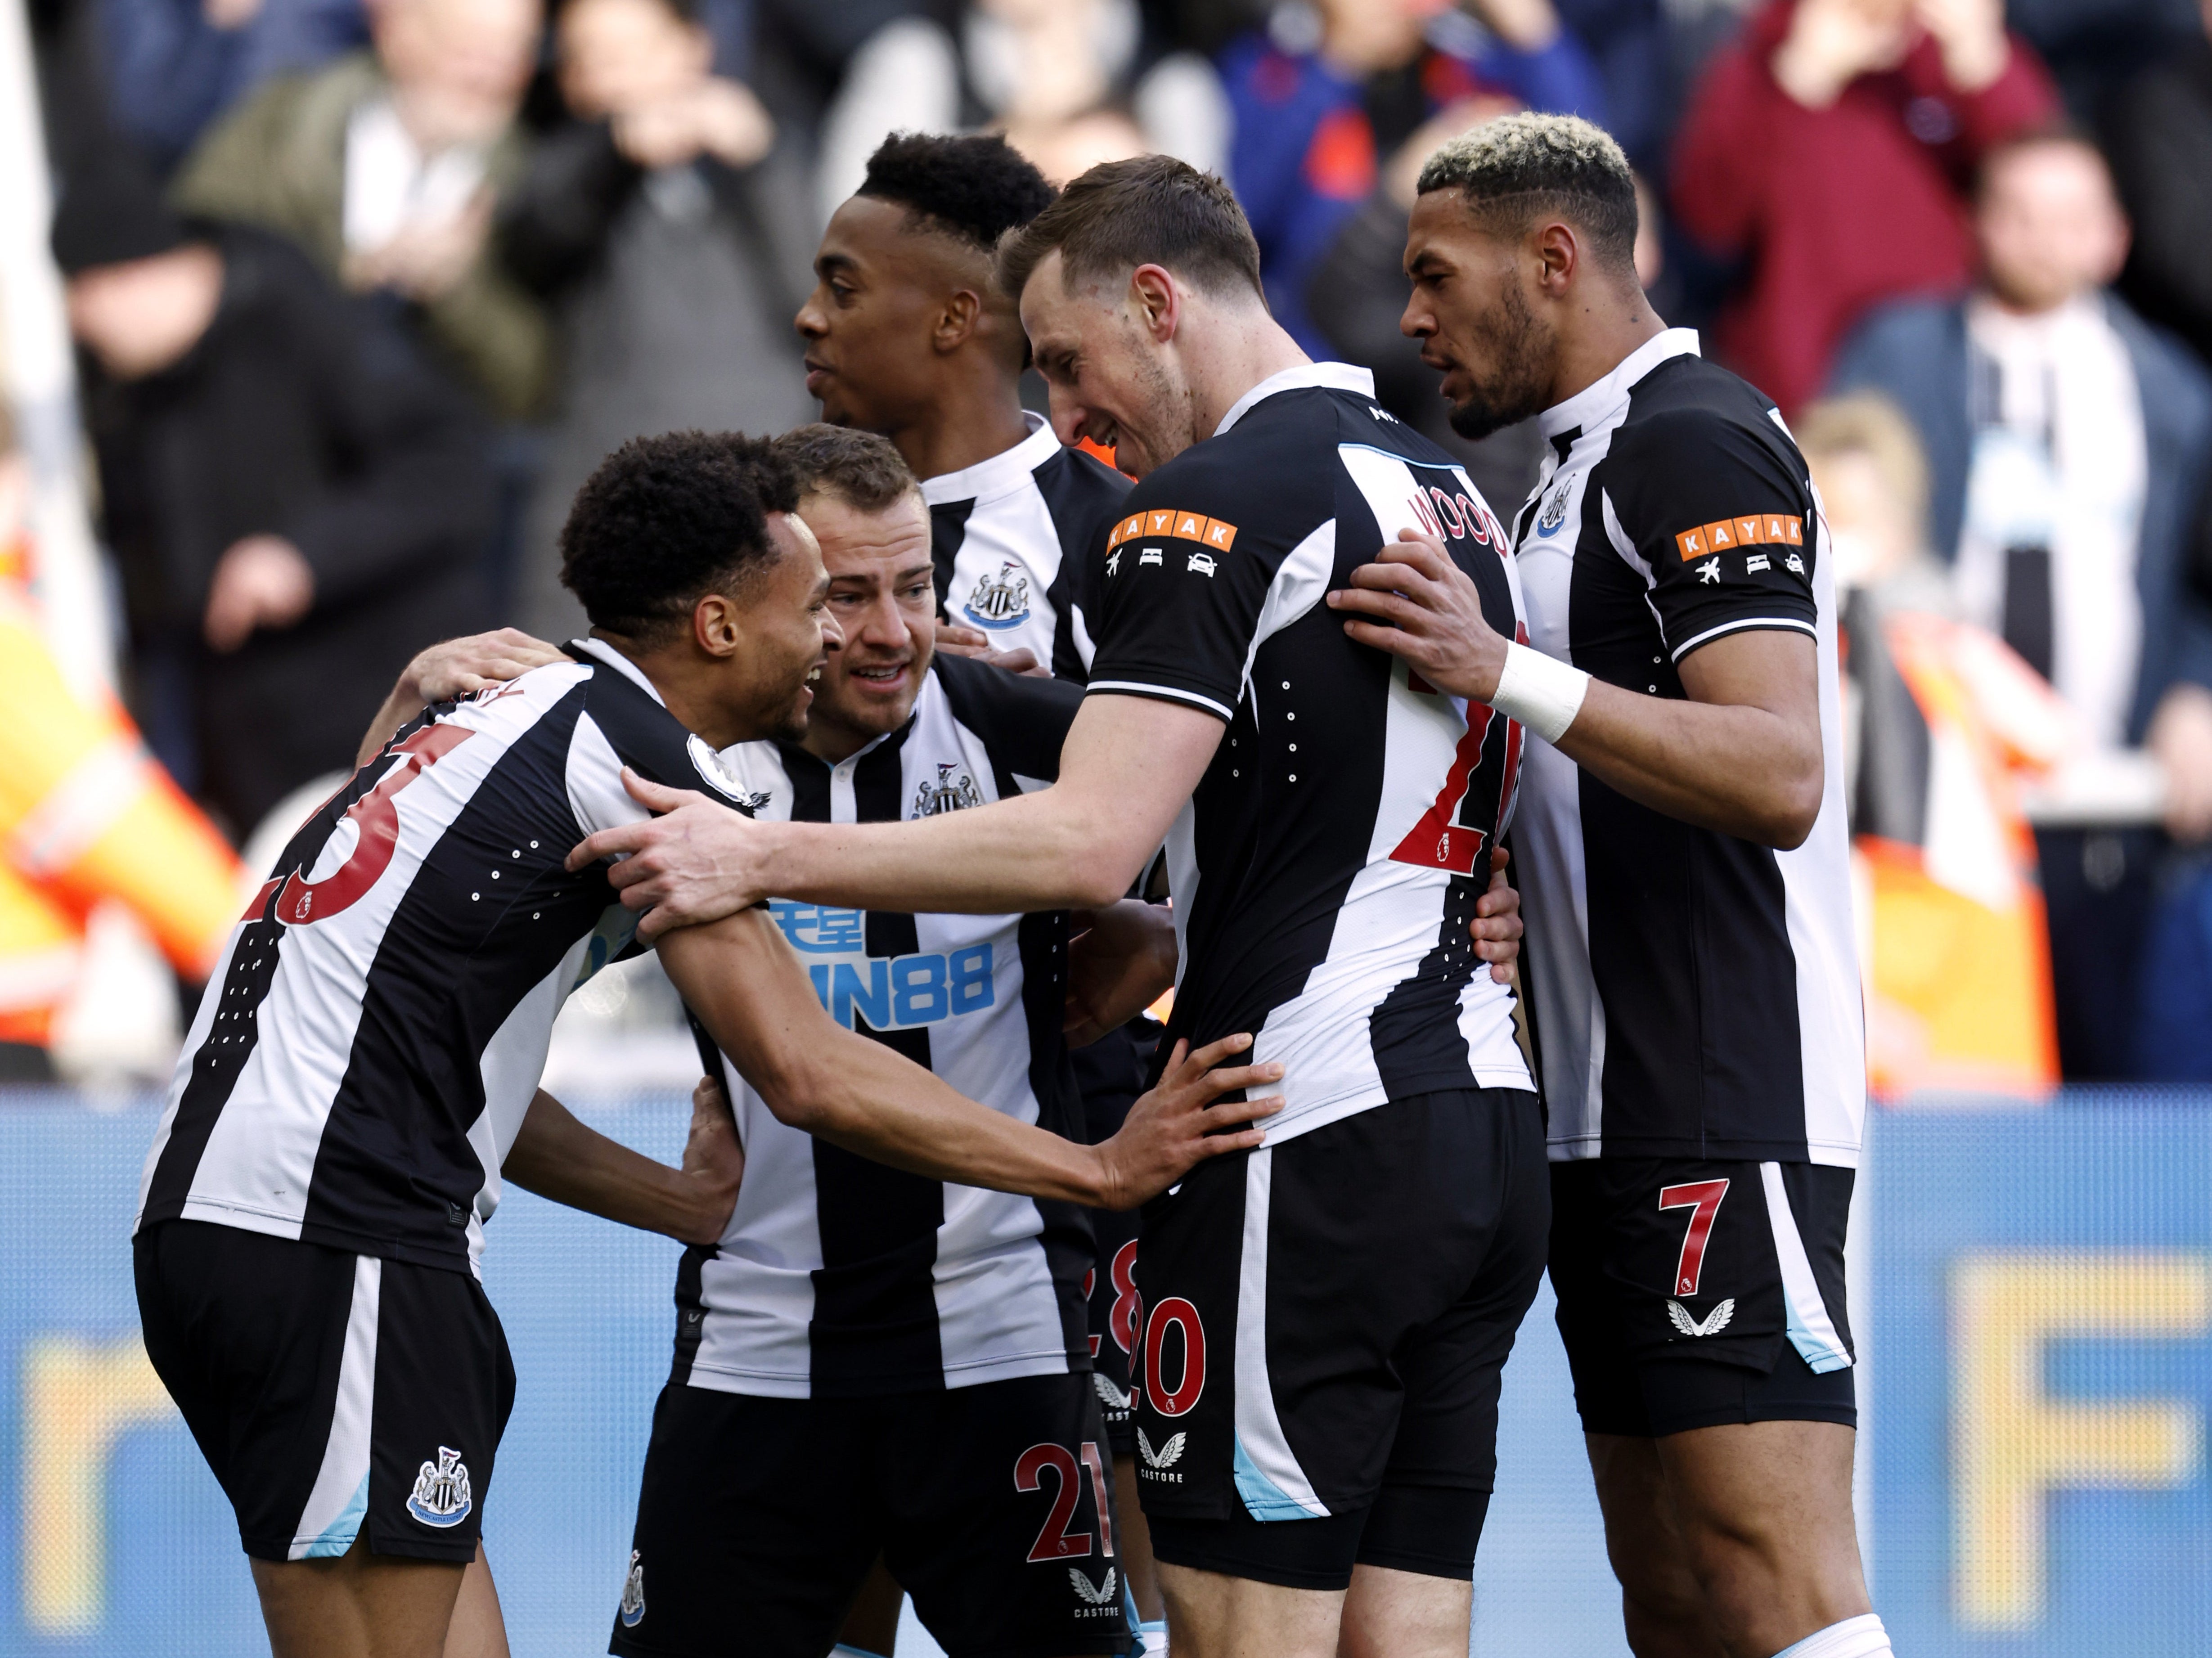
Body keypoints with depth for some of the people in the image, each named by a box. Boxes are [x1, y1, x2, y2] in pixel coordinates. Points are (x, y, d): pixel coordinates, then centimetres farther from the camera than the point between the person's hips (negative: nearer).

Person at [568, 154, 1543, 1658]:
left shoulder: (1217, 501, -10)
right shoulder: (1446, 491, 18)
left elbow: (1090, 845, -19)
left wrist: (762, 858, -16)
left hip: (1313, 1133, -9)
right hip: (1488, 1120, 9)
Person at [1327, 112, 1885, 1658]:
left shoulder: (1697, 443, -10)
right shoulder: (1581, 470, 23)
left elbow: (1781, 773, -22)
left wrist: (1506, 674, -28)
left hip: (1724, 1111, -11)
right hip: (1619, 1119, 11)